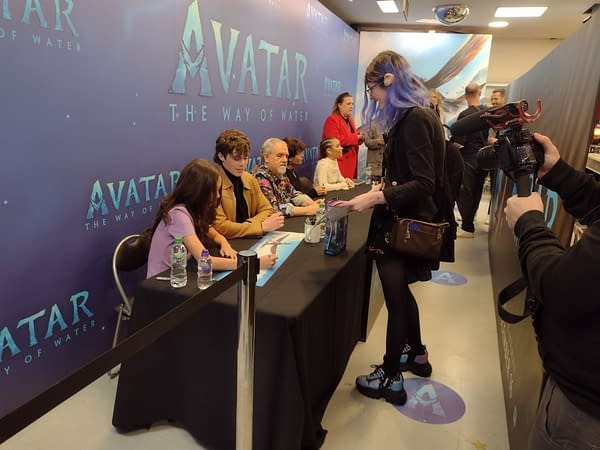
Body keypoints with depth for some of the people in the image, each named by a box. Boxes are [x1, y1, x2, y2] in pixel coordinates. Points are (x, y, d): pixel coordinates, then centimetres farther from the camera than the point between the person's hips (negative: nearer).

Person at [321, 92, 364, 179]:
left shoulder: (349, 120, 18)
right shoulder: (332, 120, -9)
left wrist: (360, 137, 1)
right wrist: (355, 137, -19)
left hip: (350, 162, 9)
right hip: (337, 162, -9)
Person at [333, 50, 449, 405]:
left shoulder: (414, 119, -20)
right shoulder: (417, 115, 10)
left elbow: (424, 184, -26)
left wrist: (376, 198, -29)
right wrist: (385, 187, 7)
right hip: (405, 220, 10)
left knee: (396, 299, 4)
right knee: (400, 292, 23)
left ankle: (391, 379, 22)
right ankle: (417, 355, 43)